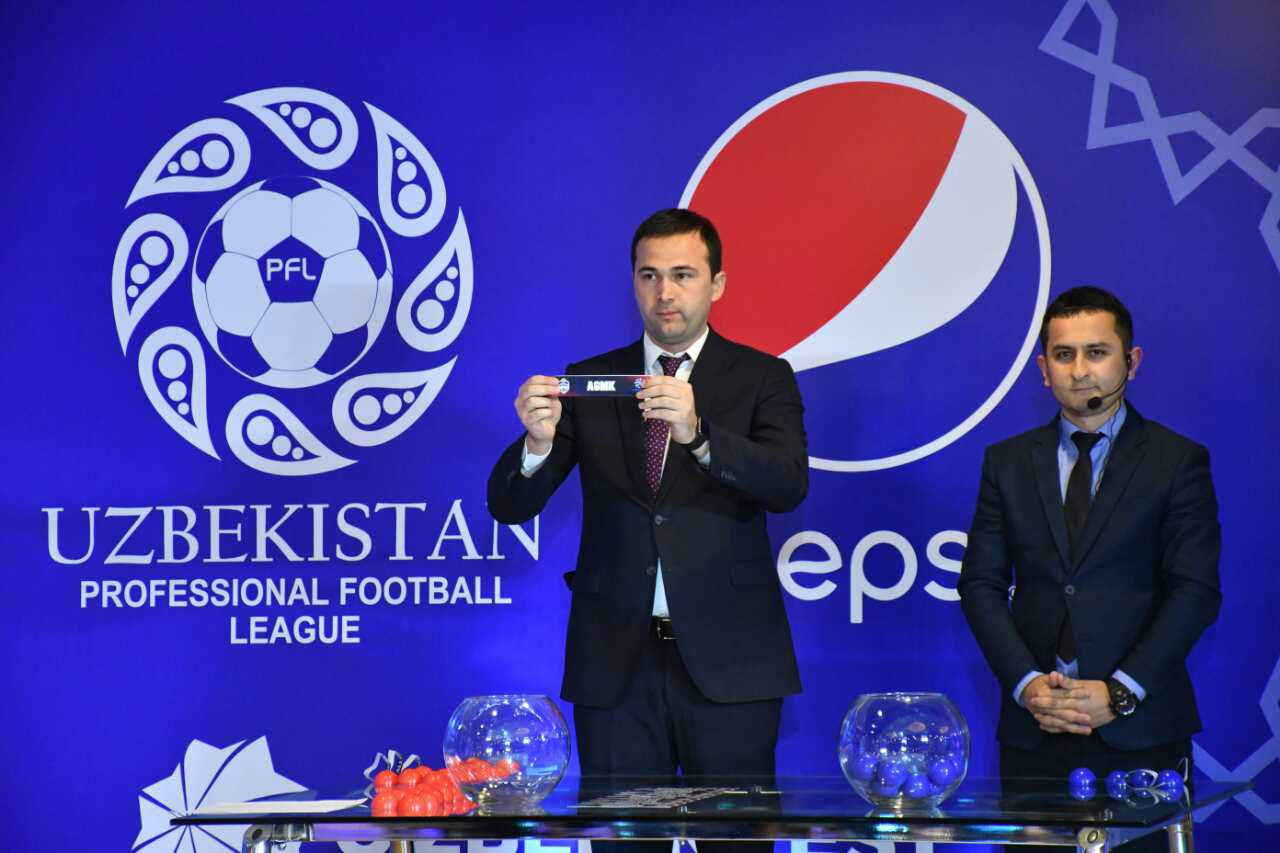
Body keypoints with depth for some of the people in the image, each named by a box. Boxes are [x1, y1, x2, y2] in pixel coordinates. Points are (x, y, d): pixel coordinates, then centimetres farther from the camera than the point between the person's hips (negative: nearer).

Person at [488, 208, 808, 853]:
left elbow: (789, 483, -14)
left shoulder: (760, 378, 4)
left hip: (725, 659, -2)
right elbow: (510, 506, 2)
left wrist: (698, 433, -31)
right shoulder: (588, 384, 8)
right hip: (616, 664, 2)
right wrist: (538, 441, -21)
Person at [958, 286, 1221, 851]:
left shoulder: (1179, 461, 4)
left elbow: (1196, 591, -3)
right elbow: (981, 584, 8)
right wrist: (1027, 682, -7)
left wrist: (1121, 692, -11)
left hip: (1140, 728, -2)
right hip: (1034, 729, 2)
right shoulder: (1008, 462, 11)